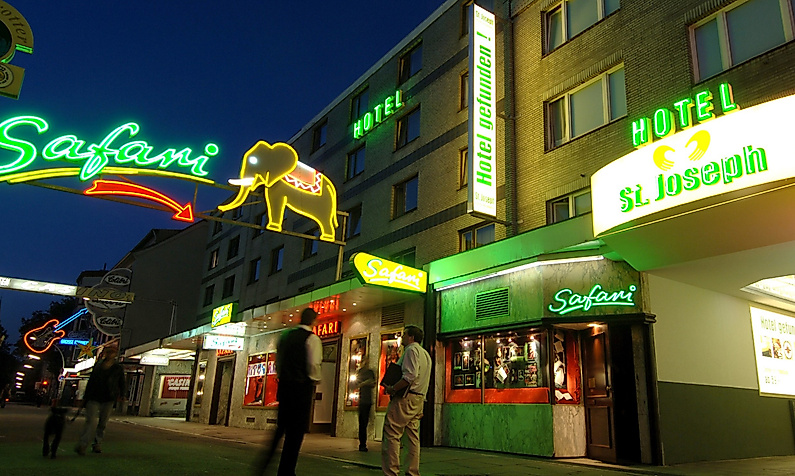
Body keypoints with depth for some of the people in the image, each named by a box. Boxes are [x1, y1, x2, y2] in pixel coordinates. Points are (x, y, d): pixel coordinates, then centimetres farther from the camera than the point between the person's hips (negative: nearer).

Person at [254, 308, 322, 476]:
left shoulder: (285, 336, 10)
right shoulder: (312, 338, -8)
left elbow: (278, 361, 15)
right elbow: (314, 364, -15)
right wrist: (315, 380, 3)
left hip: (284, 385, 6)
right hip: (302, 387, -6)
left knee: (281, 426, 17)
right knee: (296, 430, 2)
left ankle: (265, 459, 7)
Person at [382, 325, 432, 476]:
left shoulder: (411, 350, -7)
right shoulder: (426, 353, 22)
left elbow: (410, 375, -21)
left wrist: (392, 389, -17)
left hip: (405, 398, -10)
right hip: (419, 398, 10)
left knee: (392, 435, -9)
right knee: (413, 437, 9)